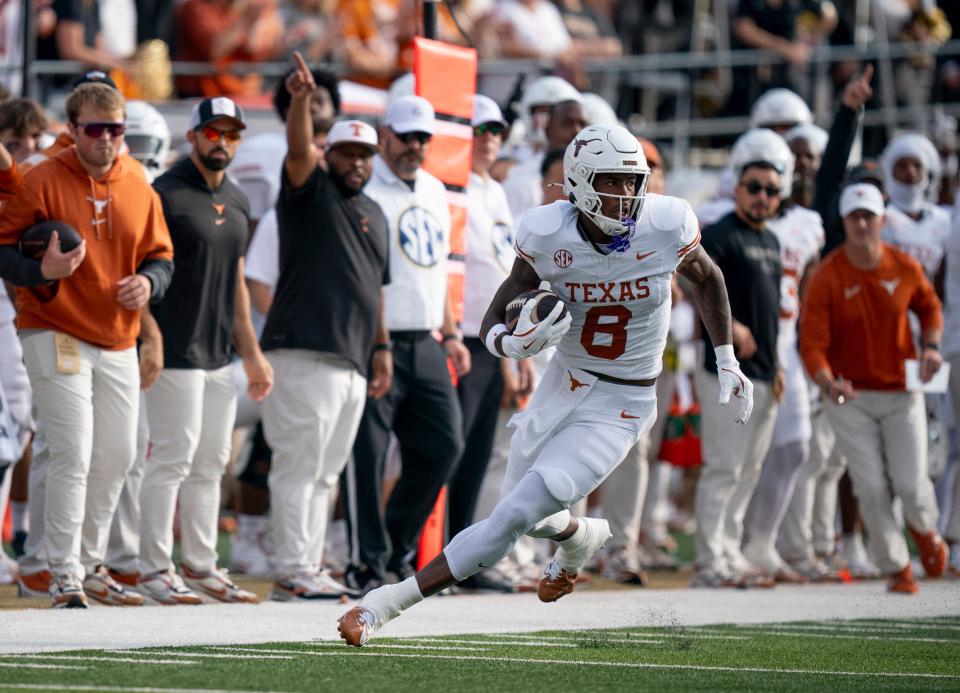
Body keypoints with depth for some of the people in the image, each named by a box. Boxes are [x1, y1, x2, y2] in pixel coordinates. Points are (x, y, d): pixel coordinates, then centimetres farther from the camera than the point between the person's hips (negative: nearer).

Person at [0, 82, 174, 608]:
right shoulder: (42, 182, -9)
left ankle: (89, 565, 29)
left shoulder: (138, 186, 7)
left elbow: (161, 256, 14)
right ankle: (64, 578, -6)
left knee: (117, 457, 12)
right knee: (73, 455, -13)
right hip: (55, 336, -6)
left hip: (118, 343, 6)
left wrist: (148, 282, -8)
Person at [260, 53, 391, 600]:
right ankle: (292, 572, -11)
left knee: (325, 471, 10)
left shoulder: (374, 215, 22)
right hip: (305, 353, -8)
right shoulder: (311, 193, 0)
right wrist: (301, 100, -36)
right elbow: (299, 151, -20)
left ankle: (310, 566, 13)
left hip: (353, 362, 8)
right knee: (300, 464, -10)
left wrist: (382, 346, 19)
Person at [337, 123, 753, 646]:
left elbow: (708, 280, 7)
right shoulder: (548, 236, -15)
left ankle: (387, 603, -10)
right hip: (562, 386, 3)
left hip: (621, 405, -3)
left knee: (518, 513, -14)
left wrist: (727, 362, 9)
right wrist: (512, 342, -32)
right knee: (528, 515, 16)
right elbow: (494, 319, -8)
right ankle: (583, 537, 53)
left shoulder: (666, 227, -15)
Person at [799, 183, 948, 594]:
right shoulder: (827, 278, -14)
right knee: (871, 487, -4)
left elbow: (929, 306, 17)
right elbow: (812, 343, -19)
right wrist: (828, 383, -37)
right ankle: (896, 568, 15)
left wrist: (931, 345, -1)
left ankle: (925, 530, 31)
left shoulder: (905, 268, -5)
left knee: (911, 483, -5)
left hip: (901, 393, 1)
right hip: (850, 397, -1)